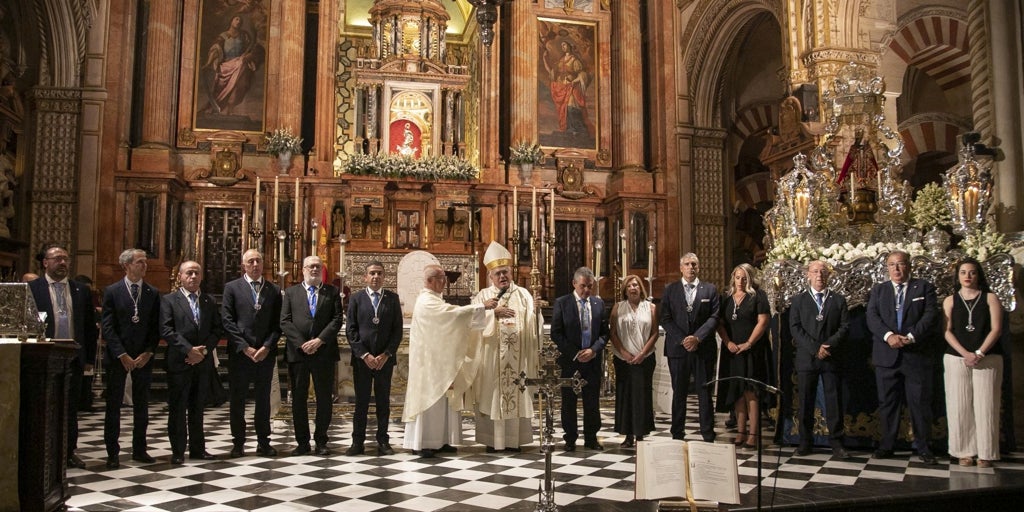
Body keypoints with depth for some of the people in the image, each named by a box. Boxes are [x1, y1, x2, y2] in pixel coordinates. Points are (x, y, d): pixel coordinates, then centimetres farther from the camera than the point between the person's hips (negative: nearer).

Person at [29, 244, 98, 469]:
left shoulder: (81, 291, 9)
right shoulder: (32, 289, -1)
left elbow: (90, 327, 11)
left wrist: (89, 358, 7)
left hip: (74, 359, 3)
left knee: (71, 408, 9)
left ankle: (69, 452, 18)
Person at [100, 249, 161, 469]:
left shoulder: (153, 293, 5)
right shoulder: (112, 291, -1)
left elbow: (156, 327, 4)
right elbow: (107, 326, -6)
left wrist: (148, 353, -7)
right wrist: (122, 355, -12)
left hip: (144, 357, 2)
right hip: (117, 357, -2)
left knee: (142, 405, 9)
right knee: (113, 405, 4)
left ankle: (139, 449, 18)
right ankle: (112, 453, 12)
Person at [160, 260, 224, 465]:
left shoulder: (209, 301, 12)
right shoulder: (169, 300, 1)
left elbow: (217, 329, 6)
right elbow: (166, 330, -9)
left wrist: (204, 350, -9)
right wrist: (189, 350, -16)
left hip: (203, 362, 3)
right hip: (179, 362, -3)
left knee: (198, 407, 11)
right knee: (177, 408, 3)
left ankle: (197, 448, 18)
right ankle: (178, 451, 11)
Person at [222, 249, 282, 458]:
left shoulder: (274, 290, 8)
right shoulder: (232, 288, 3)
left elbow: (277, 324, 4)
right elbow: (227, 321, -4)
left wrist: (267, 347, -9)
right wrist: (245, 347, -11)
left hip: (266, 353, 1)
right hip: (239, 353, -1)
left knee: (263, 398, 8)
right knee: (237, 399, 5)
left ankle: (263, 442, 15)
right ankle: (238, 443, 15)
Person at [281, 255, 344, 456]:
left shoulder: (332, 292, 8)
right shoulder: (291, 292, 10)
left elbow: (337, 320, -1)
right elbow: (285, 322, 1)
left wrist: (319, 340, -13)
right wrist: (301, 344, -11)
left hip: (324, 352, 0)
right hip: (298, 352, 1)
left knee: (324, 398, 4)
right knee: (298, 398, 5)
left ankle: (321, 441, 14)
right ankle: (302, 442, 14)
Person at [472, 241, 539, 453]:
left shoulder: (523, 294, 9)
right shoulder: (483, 296, 5)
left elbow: (533, 324, 1)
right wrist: (493, 313, -23)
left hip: (518, 356, 2)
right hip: (491, 355, -1)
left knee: (517, 395, 4)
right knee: (492, 395, 1)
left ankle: (514, 439, 12)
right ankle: (492, 440, 8)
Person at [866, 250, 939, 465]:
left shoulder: (924, 288, 7)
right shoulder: (878, 290, 12)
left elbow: (930, 315, -5)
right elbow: (872, 317, -1)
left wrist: (910, 336, -18)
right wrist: (888, 335, -18)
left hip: (917, 354, -2)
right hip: (887, 355, 2)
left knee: (920, 402, 2)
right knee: (887, 402, 6)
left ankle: (923, 447, 12)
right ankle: (887, 445, 14)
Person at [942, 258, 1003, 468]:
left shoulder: (990, 298, 7)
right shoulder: (950, 300, 10)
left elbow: (996, 329, -1)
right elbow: (948, 331, 3)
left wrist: (979, 353, -12)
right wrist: (965, 353, -11)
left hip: (988, 359, -1)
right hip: (956, 358, 1)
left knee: (985, 406, -4)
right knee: (960, 407, -1)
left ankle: (986, 453, 3)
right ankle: (965, 452, 5)